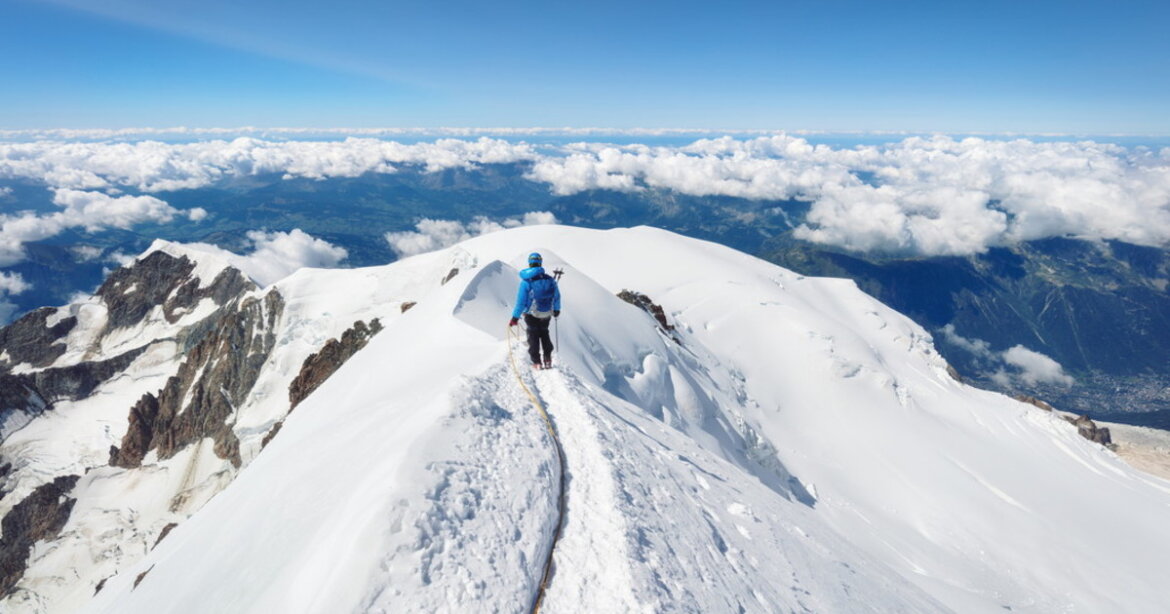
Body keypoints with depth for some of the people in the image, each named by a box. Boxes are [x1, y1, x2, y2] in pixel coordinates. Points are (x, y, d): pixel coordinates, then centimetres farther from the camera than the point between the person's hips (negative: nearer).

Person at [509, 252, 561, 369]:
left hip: (532, 315, -3)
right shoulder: (549, 279, -7)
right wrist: (556, 310, 22)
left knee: (533, 336, 12)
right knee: (544, 334, 23)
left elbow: (521, 301, -17)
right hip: (547, 314, 3)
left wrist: (515, 317, -8)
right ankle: (548, 359, 22)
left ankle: (537, 362, 10)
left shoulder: (526, 281, -18)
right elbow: (557, 296, 5)